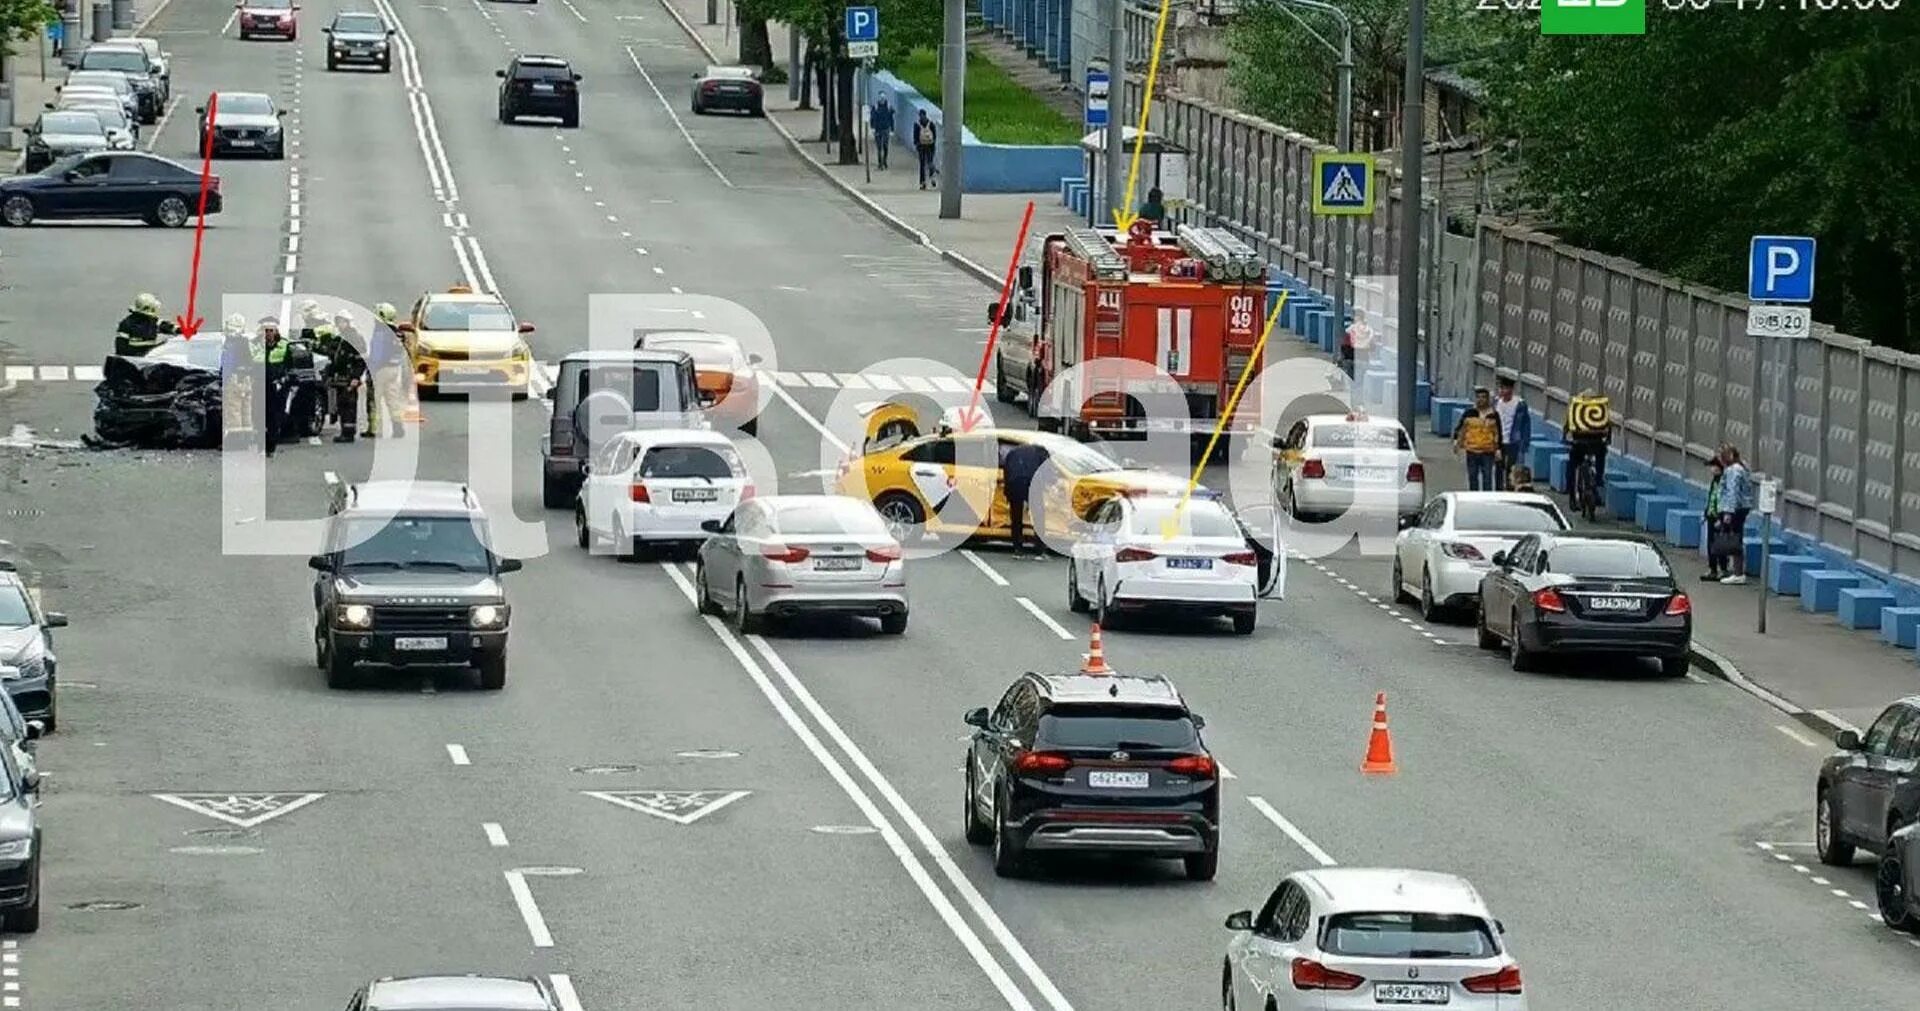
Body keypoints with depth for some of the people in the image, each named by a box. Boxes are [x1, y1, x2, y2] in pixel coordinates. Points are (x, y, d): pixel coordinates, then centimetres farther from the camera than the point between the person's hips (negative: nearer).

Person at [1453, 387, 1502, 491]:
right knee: (1472, 478, 9)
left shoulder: (1493, 415, 2)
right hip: (1472, 451, 2)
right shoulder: (1469, 413, 3)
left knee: (1488, 478, -4)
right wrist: (1456, 441, -6)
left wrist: (1498, 450, 0)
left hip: (1488, 452, -1)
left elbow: (1498, 434, 5)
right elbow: (1459, 428, 7)